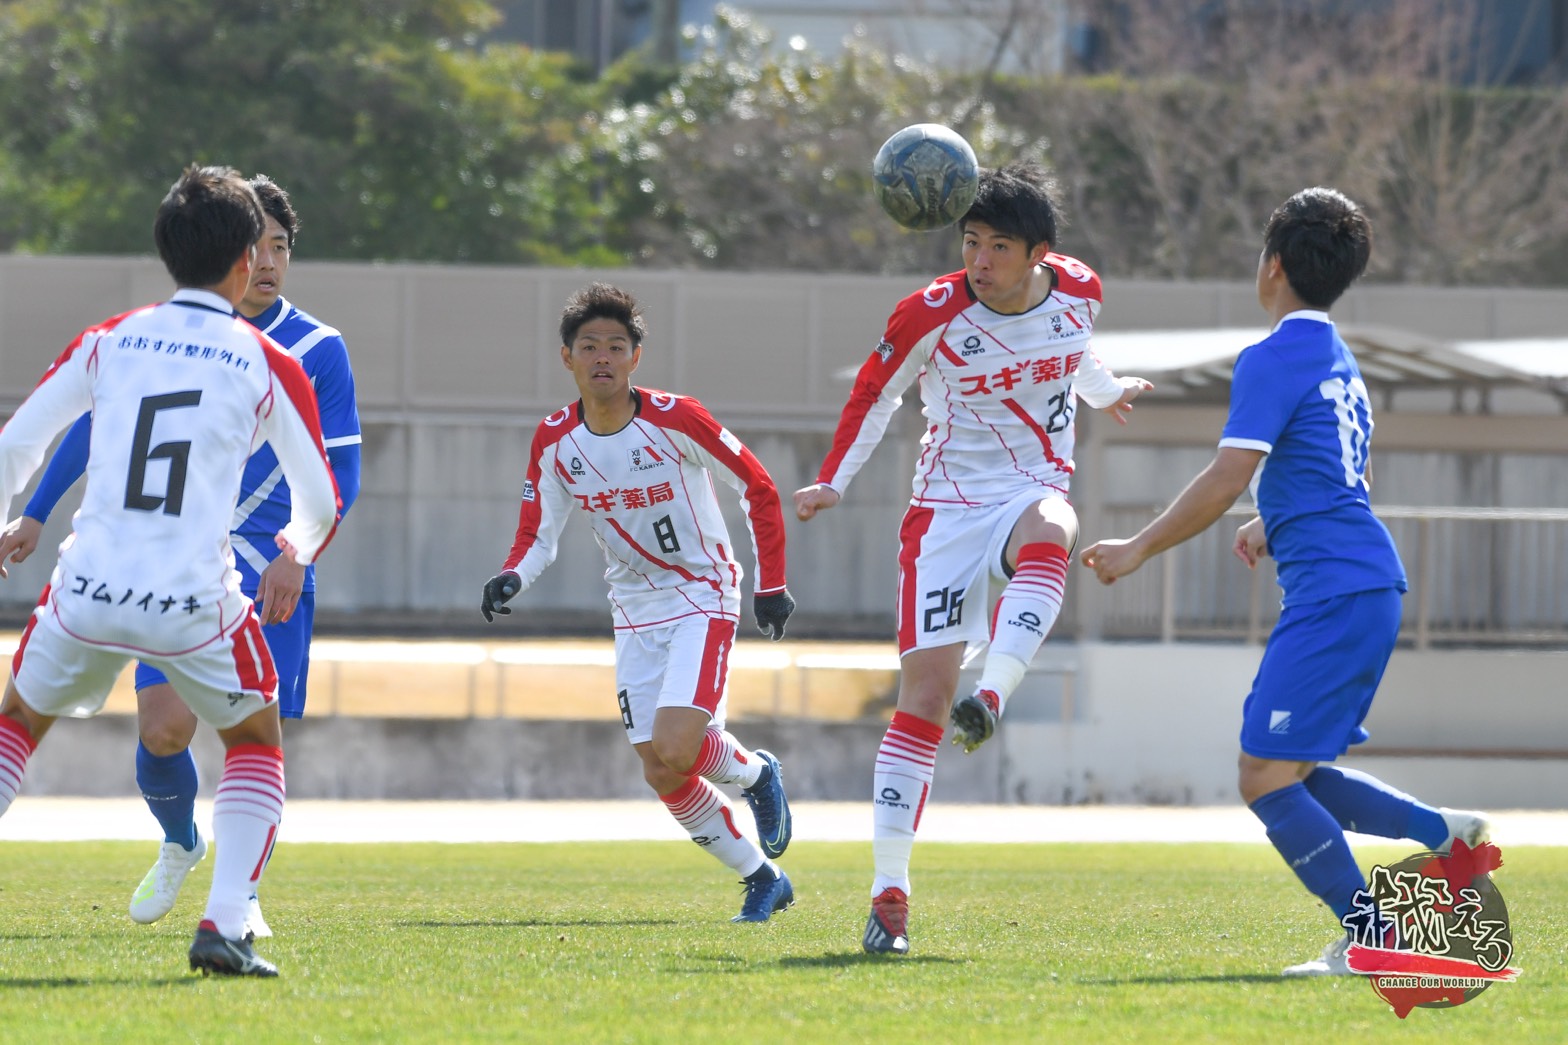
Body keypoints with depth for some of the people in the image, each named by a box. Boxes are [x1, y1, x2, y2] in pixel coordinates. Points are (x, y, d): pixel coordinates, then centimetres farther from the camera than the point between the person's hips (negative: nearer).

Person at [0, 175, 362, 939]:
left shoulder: (318, 351, -2)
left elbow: (340, 474, -2)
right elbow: (94, 423, 16)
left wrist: (297, 555, -17)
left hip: (270, 576, -1)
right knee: (163, 728, -11)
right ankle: (179, 847, 21)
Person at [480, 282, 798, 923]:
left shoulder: (674, 420, -17)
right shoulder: (554, 442, -5)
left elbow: (758, 489, -6)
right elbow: (538, 536, 2)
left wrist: (771, 586, -6)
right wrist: (512, 578, -20)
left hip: (703, 599, -5)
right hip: (636, 612, 5)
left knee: (674, 752, -23)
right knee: (662, 774, 0)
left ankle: (753, 772, 12)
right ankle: (762, 880, 19)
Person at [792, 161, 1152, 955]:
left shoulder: (1079, 292, -2)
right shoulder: (932, 314, -12)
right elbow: (876, 392, 5)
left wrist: (1106, 392, 42)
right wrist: (831, 483, 5)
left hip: (1033, 493, 2)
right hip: (946, 508, -2)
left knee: (1049, 533, -39)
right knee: (924, 692, -11)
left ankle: (991, 699, -51)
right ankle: (889, 893, -8)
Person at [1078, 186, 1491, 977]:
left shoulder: (1273, 360, -10)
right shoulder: (1339, 361, 21)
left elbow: (1226, 479, -16)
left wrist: (1140, 548, -9)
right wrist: (1275, 529, 33)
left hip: (1333, 591, -10)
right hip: (1369, 584, 10)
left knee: (1267, 778, -10)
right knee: (1289, 777, 15)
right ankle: (1446, 831, 10)